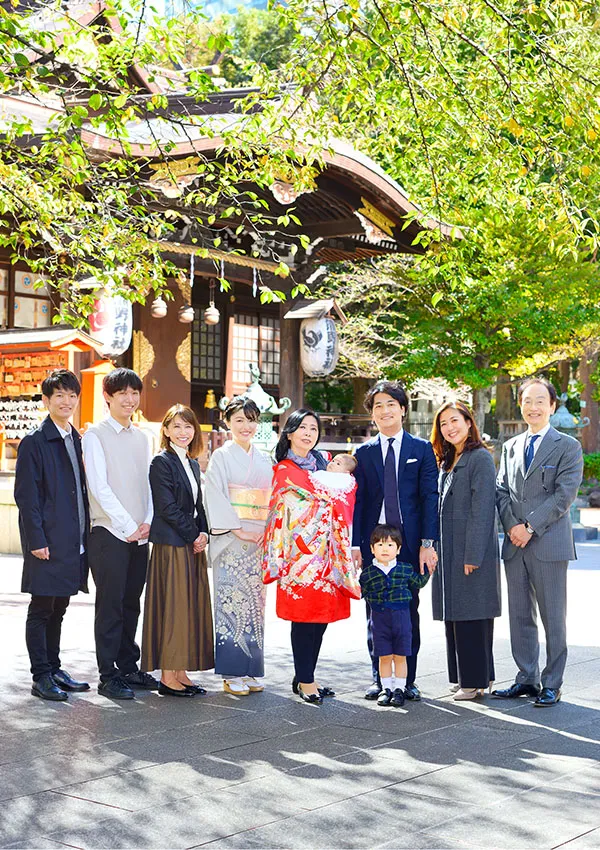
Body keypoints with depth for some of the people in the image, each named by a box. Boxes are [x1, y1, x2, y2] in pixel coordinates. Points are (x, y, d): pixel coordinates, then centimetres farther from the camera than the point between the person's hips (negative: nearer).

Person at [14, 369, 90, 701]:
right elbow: (26, 495, -12)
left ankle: (54, 670, 24)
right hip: (47, 543, -7)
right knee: (41, 609, 1)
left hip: (73, 542, 7)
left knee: (58, 608, 15)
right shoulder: (33, 442, -8)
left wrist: (85, 534, 12)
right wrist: (37, 541, -17)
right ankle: (41, 677, 8)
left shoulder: (77, 441, 14)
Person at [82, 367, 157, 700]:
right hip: (109, 533, -5)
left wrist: (148, 522, -1)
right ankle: (108, 676, 3)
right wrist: (128, 526, -14)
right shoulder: (95, 435, -4)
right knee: (110, 606, -3)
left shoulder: (141, 437, 15)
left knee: (131, 604, 11)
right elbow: (100, 487, -11)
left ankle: (128, 666, 20)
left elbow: (147, 483, 14)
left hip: (139, 535, 6)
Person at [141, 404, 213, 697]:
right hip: (171, 545, -8)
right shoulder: (162, 462, -9)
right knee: (171, 608, -4)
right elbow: (167, 508, -15)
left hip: (193, 546, 8)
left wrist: (204, 534, 1)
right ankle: (168, 676, 3)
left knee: (191, 609, 9)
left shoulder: (193, 463, 16)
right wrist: (194, 536, -11)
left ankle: (180, 672, 17)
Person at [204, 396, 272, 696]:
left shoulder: (264, 461, 15)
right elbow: (215, 496, -8)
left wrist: (268, 533, -1)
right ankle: (231, 674, 0)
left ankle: (250, 670, 12)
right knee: (231, 601, -6)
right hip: (230, 540, -5)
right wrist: (238, 530, -14)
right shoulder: (221, 457, 0)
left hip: (259, 540, 5)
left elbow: (272, 500, 14)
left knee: (254, 602, 6)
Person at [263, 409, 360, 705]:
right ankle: (305, 682, 3)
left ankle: (305, 678, 17)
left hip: (325, 552, 7)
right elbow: (326, 497, -10)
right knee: (305, 616, -5)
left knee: (321, 616, 7)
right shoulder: (285, 470, -3)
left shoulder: (321, 464, 17)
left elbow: (334, 503, 19)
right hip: (302, 551, -7)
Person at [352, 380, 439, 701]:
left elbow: (430, 498, -1)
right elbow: (357, 501, 6)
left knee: (409, 614, 5)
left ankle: (408, 680, 14)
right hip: (373, 542, 2)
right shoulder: (364, 452, 9)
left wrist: (427, 543, -9)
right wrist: (356, 544, -3)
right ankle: (379, 678, 17)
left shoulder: (422, 449, 4)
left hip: (409, 543, -1)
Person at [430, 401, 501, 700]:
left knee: (470, 617, -4)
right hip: (448, 553, 8)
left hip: (473, 552, -8)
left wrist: (472, 556, -18)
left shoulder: (480, 458, -9)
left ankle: (475, 680, 4)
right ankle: (465, 678, 19)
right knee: (454, 617, 11)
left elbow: (482, 510, -15)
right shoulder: (446, 462, 17)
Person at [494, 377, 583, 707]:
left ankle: (552, 684, 9)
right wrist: (512, 525, -7)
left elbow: (564, 494, -9)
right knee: (520, 617, 10)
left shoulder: (568, 446, 0)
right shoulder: (510, 447, 16)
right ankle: (526, 679, 19)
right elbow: (501, 490, 10)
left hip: (549, 543, -5)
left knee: (553, 618, 1)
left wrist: (531, 526, -14)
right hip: (515, 544, 5)